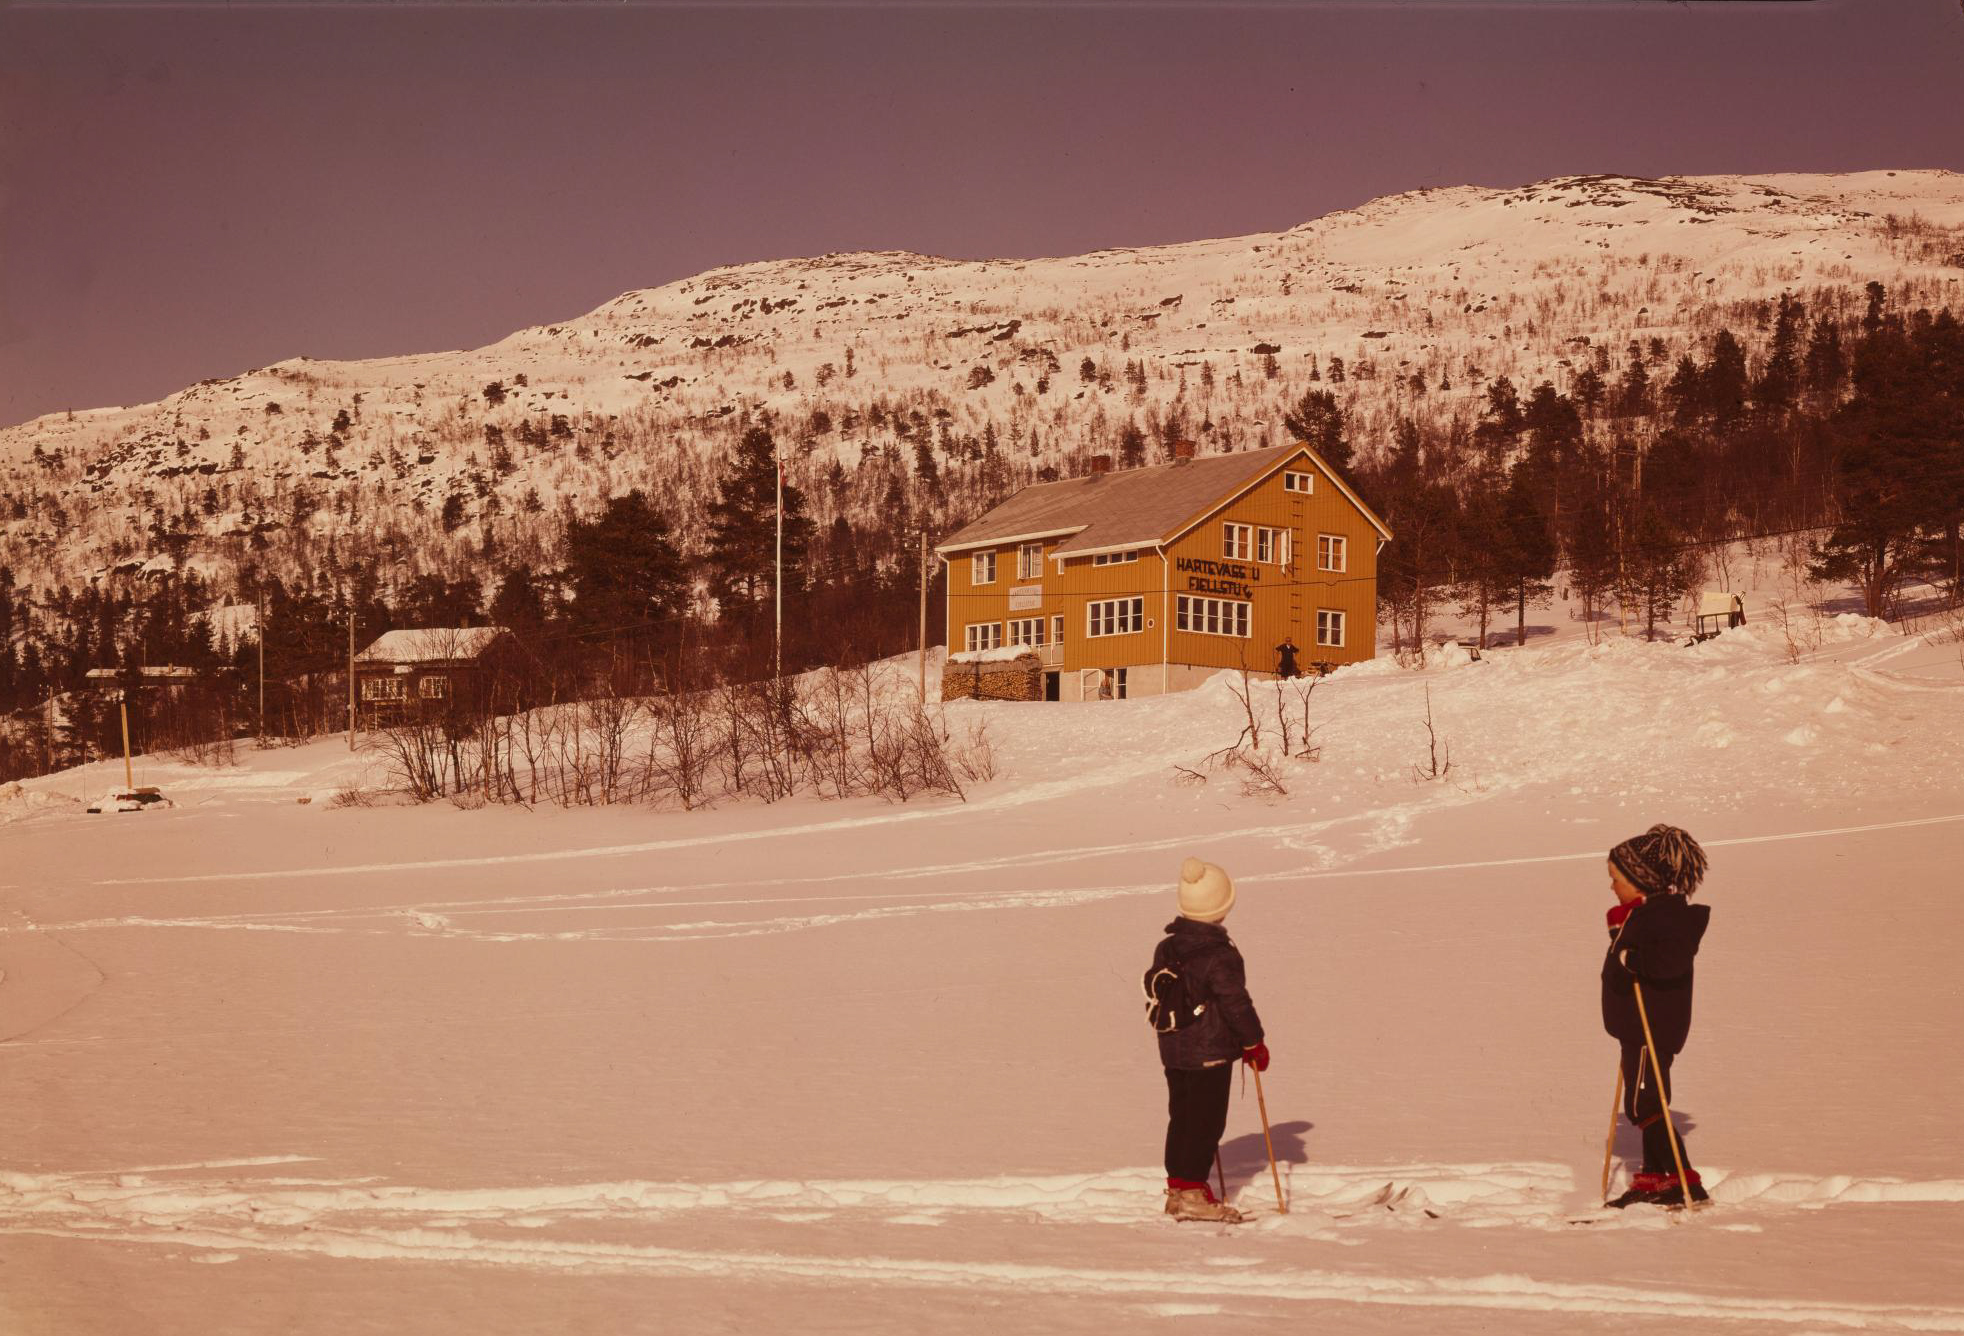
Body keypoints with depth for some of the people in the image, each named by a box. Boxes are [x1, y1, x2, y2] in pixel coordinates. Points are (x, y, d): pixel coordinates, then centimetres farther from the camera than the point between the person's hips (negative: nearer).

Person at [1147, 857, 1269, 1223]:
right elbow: (1236, 1003, -17)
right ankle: (1193, 1192, 0)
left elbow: (1152, 986, 16)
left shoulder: (1165, 949, 4)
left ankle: (1177, 1187, 20)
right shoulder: (1220, 956, -20)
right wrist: (1255, 1043, -4)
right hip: (1211, 1053, -8)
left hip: (1172, 1051, 8)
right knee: (1206, 1121, -1)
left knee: (1181, 1116, 15)